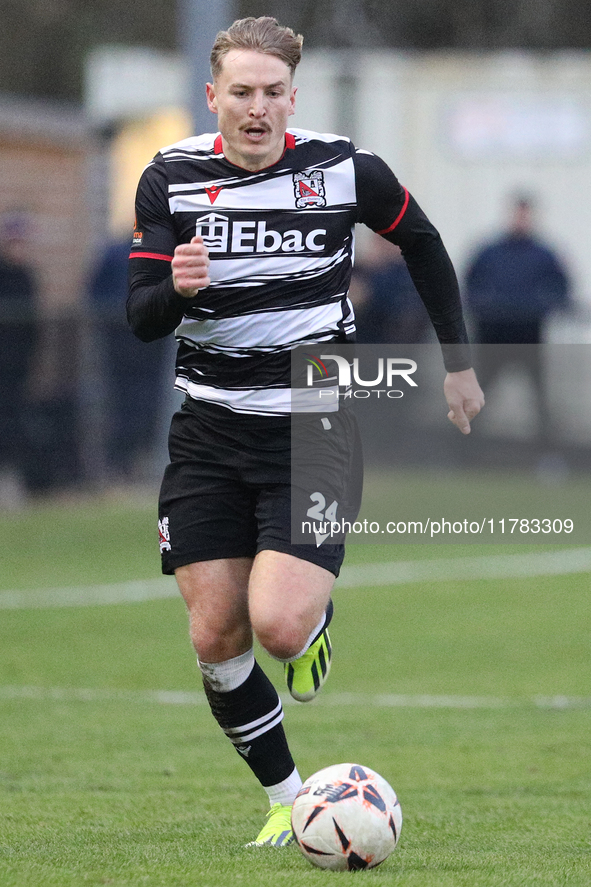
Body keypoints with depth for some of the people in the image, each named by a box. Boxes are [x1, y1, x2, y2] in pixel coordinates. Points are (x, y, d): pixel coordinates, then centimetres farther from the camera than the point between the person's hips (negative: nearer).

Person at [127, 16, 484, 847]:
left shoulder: (345, 170, -6)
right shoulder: (172, 177, -4)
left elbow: (422, 244, 13)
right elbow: (141, 319, -4)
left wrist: (459, 362, 16)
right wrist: (176, 288, -27)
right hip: (209, 432, 2)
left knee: (279, 626, -20)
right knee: (215, 639, -2)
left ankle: (317, 615, 18)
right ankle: (288, 798, 18)